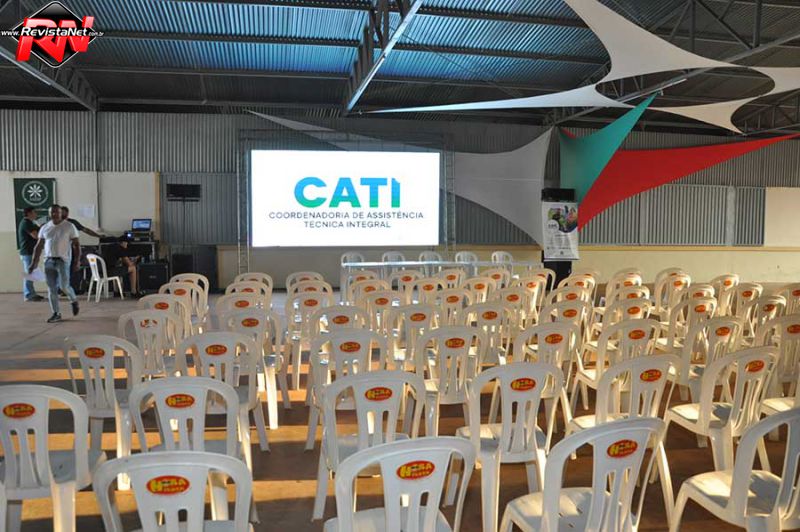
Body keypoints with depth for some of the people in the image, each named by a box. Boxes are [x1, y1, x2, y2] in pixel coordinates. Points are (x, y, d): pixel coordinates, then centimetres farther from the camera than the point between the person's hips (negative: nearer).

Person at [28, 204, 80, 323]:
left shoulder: (69, 227, -1)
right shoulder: (44, 228, 10)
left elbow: (76, 245, -2)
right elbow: (38, 246, 14)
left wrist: (76, 261, -10)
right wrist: (33, 263, 9)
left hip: (63, 260, -4)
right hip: (49, 261, 4)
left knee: (64, 286, -10)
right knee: (51, 289, 3)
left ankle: (74, 300, 21)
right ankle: (56, 314, 10)